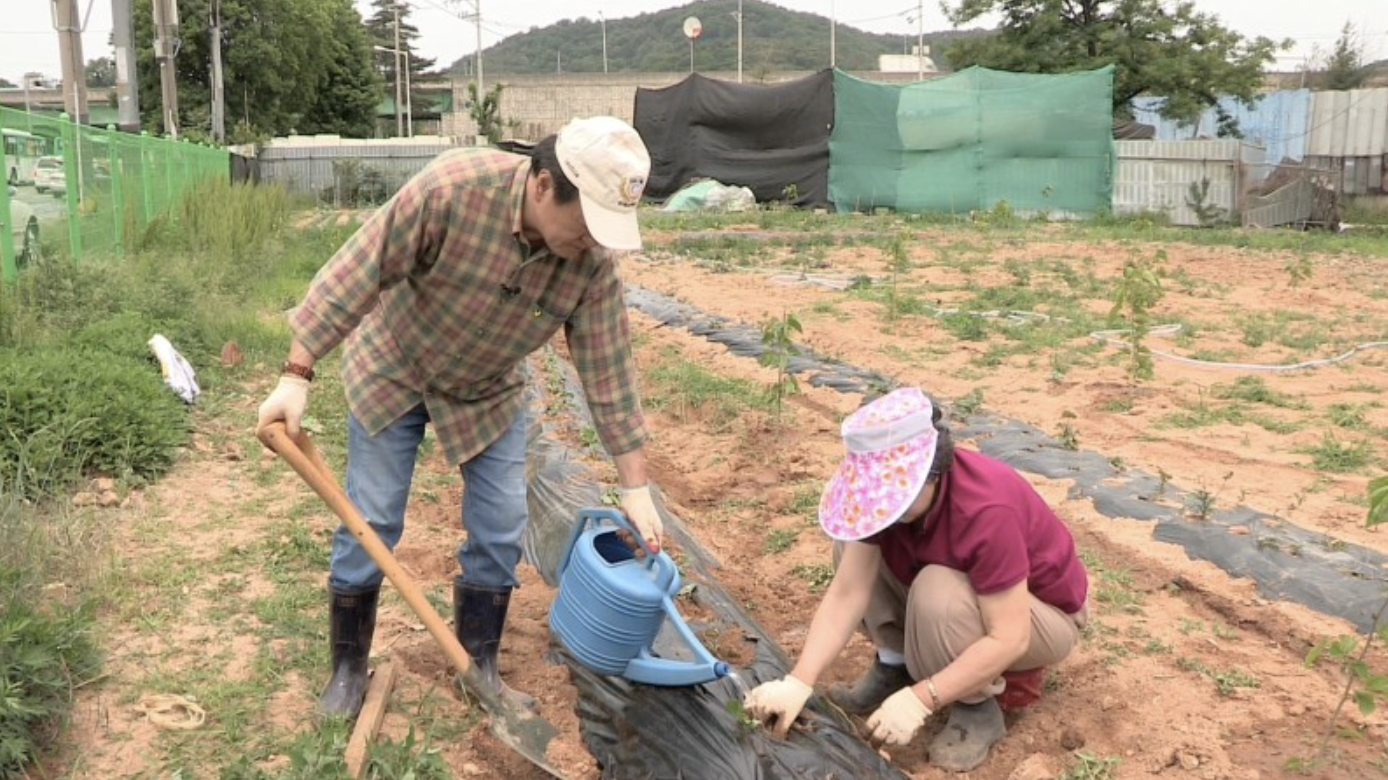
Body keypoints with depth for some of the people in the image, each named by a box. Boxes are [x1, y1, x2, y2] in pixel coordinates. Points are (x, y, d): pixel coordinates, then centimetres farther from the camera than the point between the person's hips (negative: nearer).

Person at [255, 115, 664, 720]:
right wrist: (297, 375, -28)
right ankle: (348, 669, 21)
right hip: (393, 369, -3)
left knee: (501, 529, 1)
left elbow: (609, 373, -17)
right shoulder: (453, 187, -34)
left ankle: (480, 665, 20)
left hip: (487, 392, 3)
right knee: (370, 524, 1)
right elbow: (356, 273, -28)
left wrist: (636, 488, -14)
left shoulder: (591, 261, -23)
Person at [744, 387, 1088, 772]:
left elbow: (1009, 638, -35)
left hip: (1044, 615, -6)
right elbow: (846, 593, -20)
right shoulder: (890, 492, -18)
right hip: (968, 584, 6)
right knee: (854, 544, -11)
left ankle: (978, 708, -11)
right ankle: (896, 663, 2)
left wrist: (919, 699, -37)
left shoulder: (987, 512, -38)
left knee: (938, 594, -36)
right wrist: (799, 682, -29)